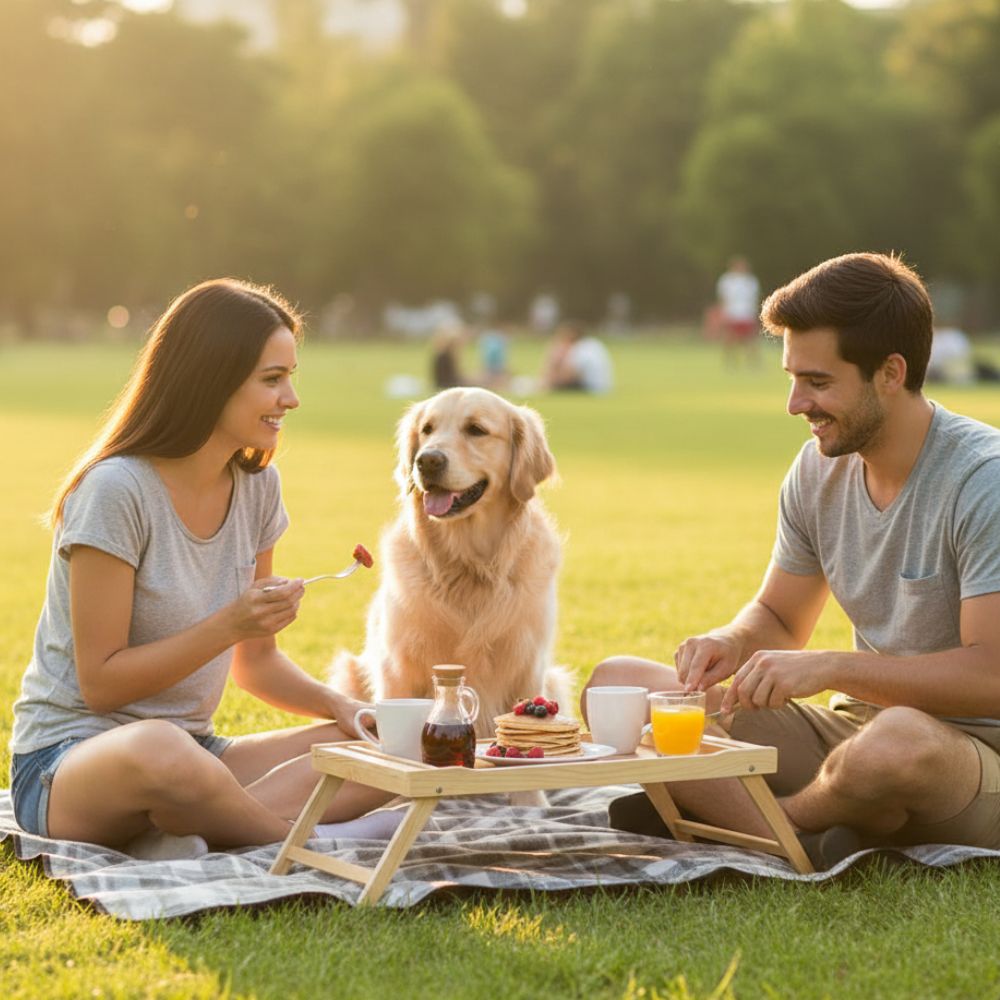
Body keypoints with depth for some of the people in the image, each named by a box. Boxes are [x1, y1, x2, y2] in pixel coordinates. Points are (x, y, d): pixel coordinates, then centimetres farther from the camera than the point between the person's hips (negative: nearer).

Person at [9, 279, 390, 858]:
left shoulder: (257, 485, 5)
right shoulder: (116, 491, -16)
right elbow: (100, 683, -15)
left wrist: (337, 705, -5)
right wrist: (228, 625, -24)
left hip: (192, 749, 7)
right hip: (68, 762, -7)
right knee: (159, 751, -43)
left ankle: (181, 838, -25)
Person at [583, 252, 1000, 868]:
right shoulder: (819, 470, 4)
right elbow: (779, 618, 15)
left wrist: (830, 667, -29)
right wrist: (731, 643, -9)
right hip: (855, 725, 7)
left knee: (900, 742, -44)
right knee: (617, 684, -3)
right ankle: (811, 846, -22)